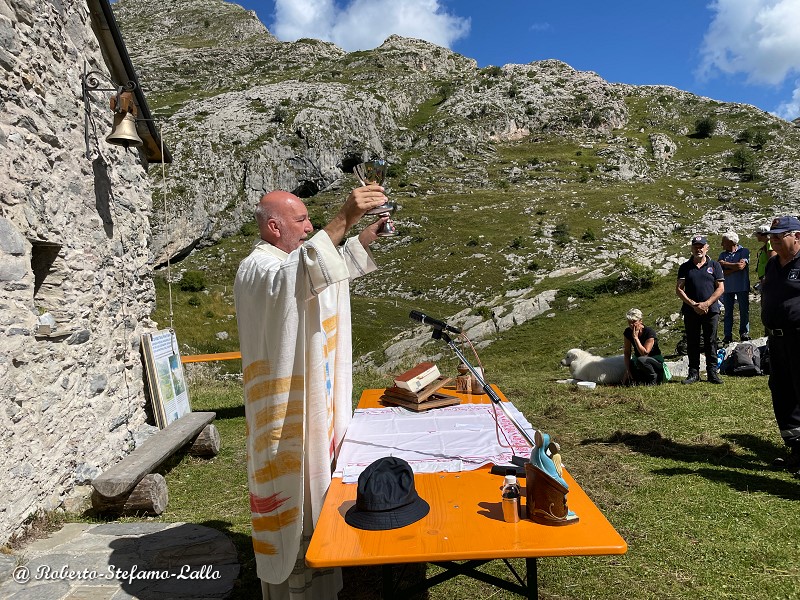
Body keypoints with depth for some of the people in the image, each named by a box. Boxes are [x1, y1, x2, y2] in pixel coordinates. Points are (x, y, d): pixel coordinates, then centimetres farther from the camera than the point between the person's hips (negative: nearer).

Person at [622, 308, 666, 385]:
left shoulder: (649, 333, -22)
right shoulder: (627, 332, -6)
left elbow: (644, 353, -30)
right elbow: (627, 353, -3)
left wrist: (635, 337, -31)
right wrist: (627, 370, -11)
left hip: (656, 361, -5)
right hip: (637, 359, 5)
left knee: (641, 360, -40)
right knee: (626, 382, -16)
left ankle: (654, 379, -12)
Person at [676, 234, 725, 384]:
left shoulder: (714, 265, 7)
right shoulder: (685, 267, 8)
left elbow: (720, 288, 2)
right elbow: (679, 289, 2)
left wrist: (706, 303, -11)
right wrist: (693, 304, -10)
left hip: (710, 310, -1)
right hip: (690, 310, 1)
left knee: (711, 342, 3)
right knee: (692, 343, 5)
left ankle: (712, 372, 10)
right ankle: (693, 372, 12)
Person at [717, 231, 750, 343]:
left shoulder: (744, 251, 0)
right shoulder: (723, 255, 10)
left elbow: (741, 265, -15)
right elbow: (722, 273, -1)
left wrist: (725, 264, -6)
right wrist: (735, 267, -12)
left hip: (742, 287, -3)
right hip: (728, 287, 3)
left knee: (744, 311, 2)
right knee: (728, 312, 3)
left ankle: (744, 333, 13)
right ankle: (727, 335, 7)